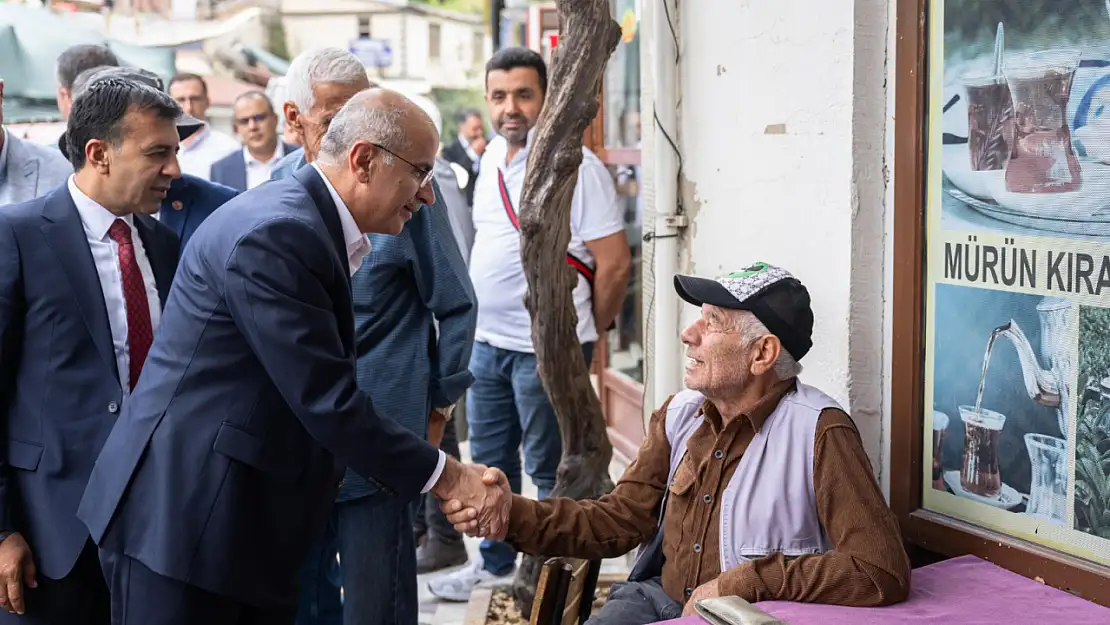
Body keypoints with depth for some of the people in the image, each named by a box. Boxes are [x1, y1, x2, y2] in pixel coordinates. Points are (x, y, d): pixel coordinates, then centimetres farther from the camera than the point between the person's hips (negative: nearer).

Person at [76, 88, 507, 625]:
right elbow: (325, 400, -22)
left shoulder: (315, 226, 12)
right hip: (181, 519, -10)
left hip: (252, 525, 10)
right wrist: (444, 476, -14)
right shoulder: (275, 233, -20)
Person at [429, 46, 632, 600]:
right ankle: (495, 564, 34)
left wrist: (586, 334, -4)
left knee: (550, 470, 3)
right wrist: (485, 320, 17)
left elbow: (615, 262, -16)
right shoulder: (492, 155, 9)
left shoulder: (574, 165, -16)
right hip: (488, 340, 8)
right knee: (490, 459, 18)